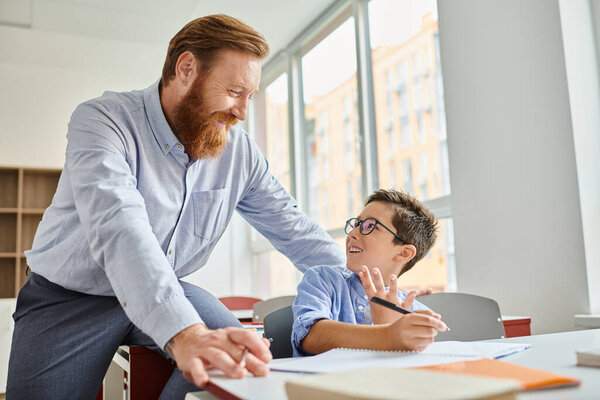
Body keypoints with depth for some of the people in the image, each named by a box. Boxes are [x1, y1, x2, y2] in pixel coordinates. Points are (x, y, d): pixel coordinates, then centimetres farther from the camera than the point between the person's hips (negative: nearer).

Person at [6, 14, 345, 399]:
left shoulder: (240, 150, -5)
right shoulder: (102, 120, -22)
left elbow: (294, 229, 0)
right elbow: (119, 228, -39)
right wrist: (184, 332, -53)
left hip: (170, 291, 4)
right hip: (70, 295, -3)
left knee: (248, 362, -17)